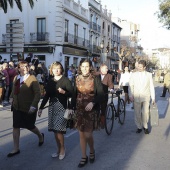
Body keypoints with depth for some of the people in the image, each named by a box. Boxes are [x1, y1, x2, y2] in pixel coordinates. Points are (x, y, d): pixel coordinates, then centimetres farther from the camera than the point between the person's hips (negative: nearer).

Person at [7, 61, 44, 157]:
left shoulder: (32, 79, -14)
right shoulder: (16, 78, 5)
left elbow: (38, 93, -17)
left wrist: (33, 106, -23)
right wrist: (12, 97, 6)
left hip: (29, 108, -5)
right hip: (17, 107, 5)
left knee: (29, 126, 11)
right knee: (16, 127, 6)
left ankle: (40, 136, 43)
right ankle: (16, 149, 18)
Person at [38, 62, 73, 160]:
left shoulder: (65, 80, -3)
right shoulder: (50, 82, 11)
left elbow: (71, 93, -6)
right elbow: (47, 95, 14)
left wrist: (64, 92, -24)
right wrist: (41, 108, 11)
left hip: (62, 107, -5)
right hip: (52, 107, 5)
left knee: (58, 130, -8)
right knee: (55, 130, 8)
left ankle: (62, 149, 12)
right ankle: (59, 149, 22)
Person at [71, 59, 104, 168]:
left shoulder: (95, 79, -7)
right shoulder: (77, 79, 4)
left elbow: (101, 94, -8)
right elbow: (75, 94, 8)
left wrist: (93, 103, -23)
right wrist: (72, 107, 4)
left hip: (91, 110, -3)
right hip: (79, 109, 4)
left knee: (88, 135, -5)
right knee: (81, 134, 8)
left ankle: (92, 151, 25)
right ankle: (84, 157, 22)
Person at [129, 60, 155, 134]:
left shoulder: (149, 75, 5)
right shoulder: (133, 75, 5)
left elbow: (151, 86, 7)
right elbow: (131, 85, 2)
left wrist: (153, 98, 5)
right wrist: (131, 95, -10)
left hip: (146, 97, -1)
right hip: (136, 97, 1)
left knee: (145, 113, -6)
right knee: (137, 113, 4)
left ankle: (145, 127, 14)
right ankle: (139, 127, 20)